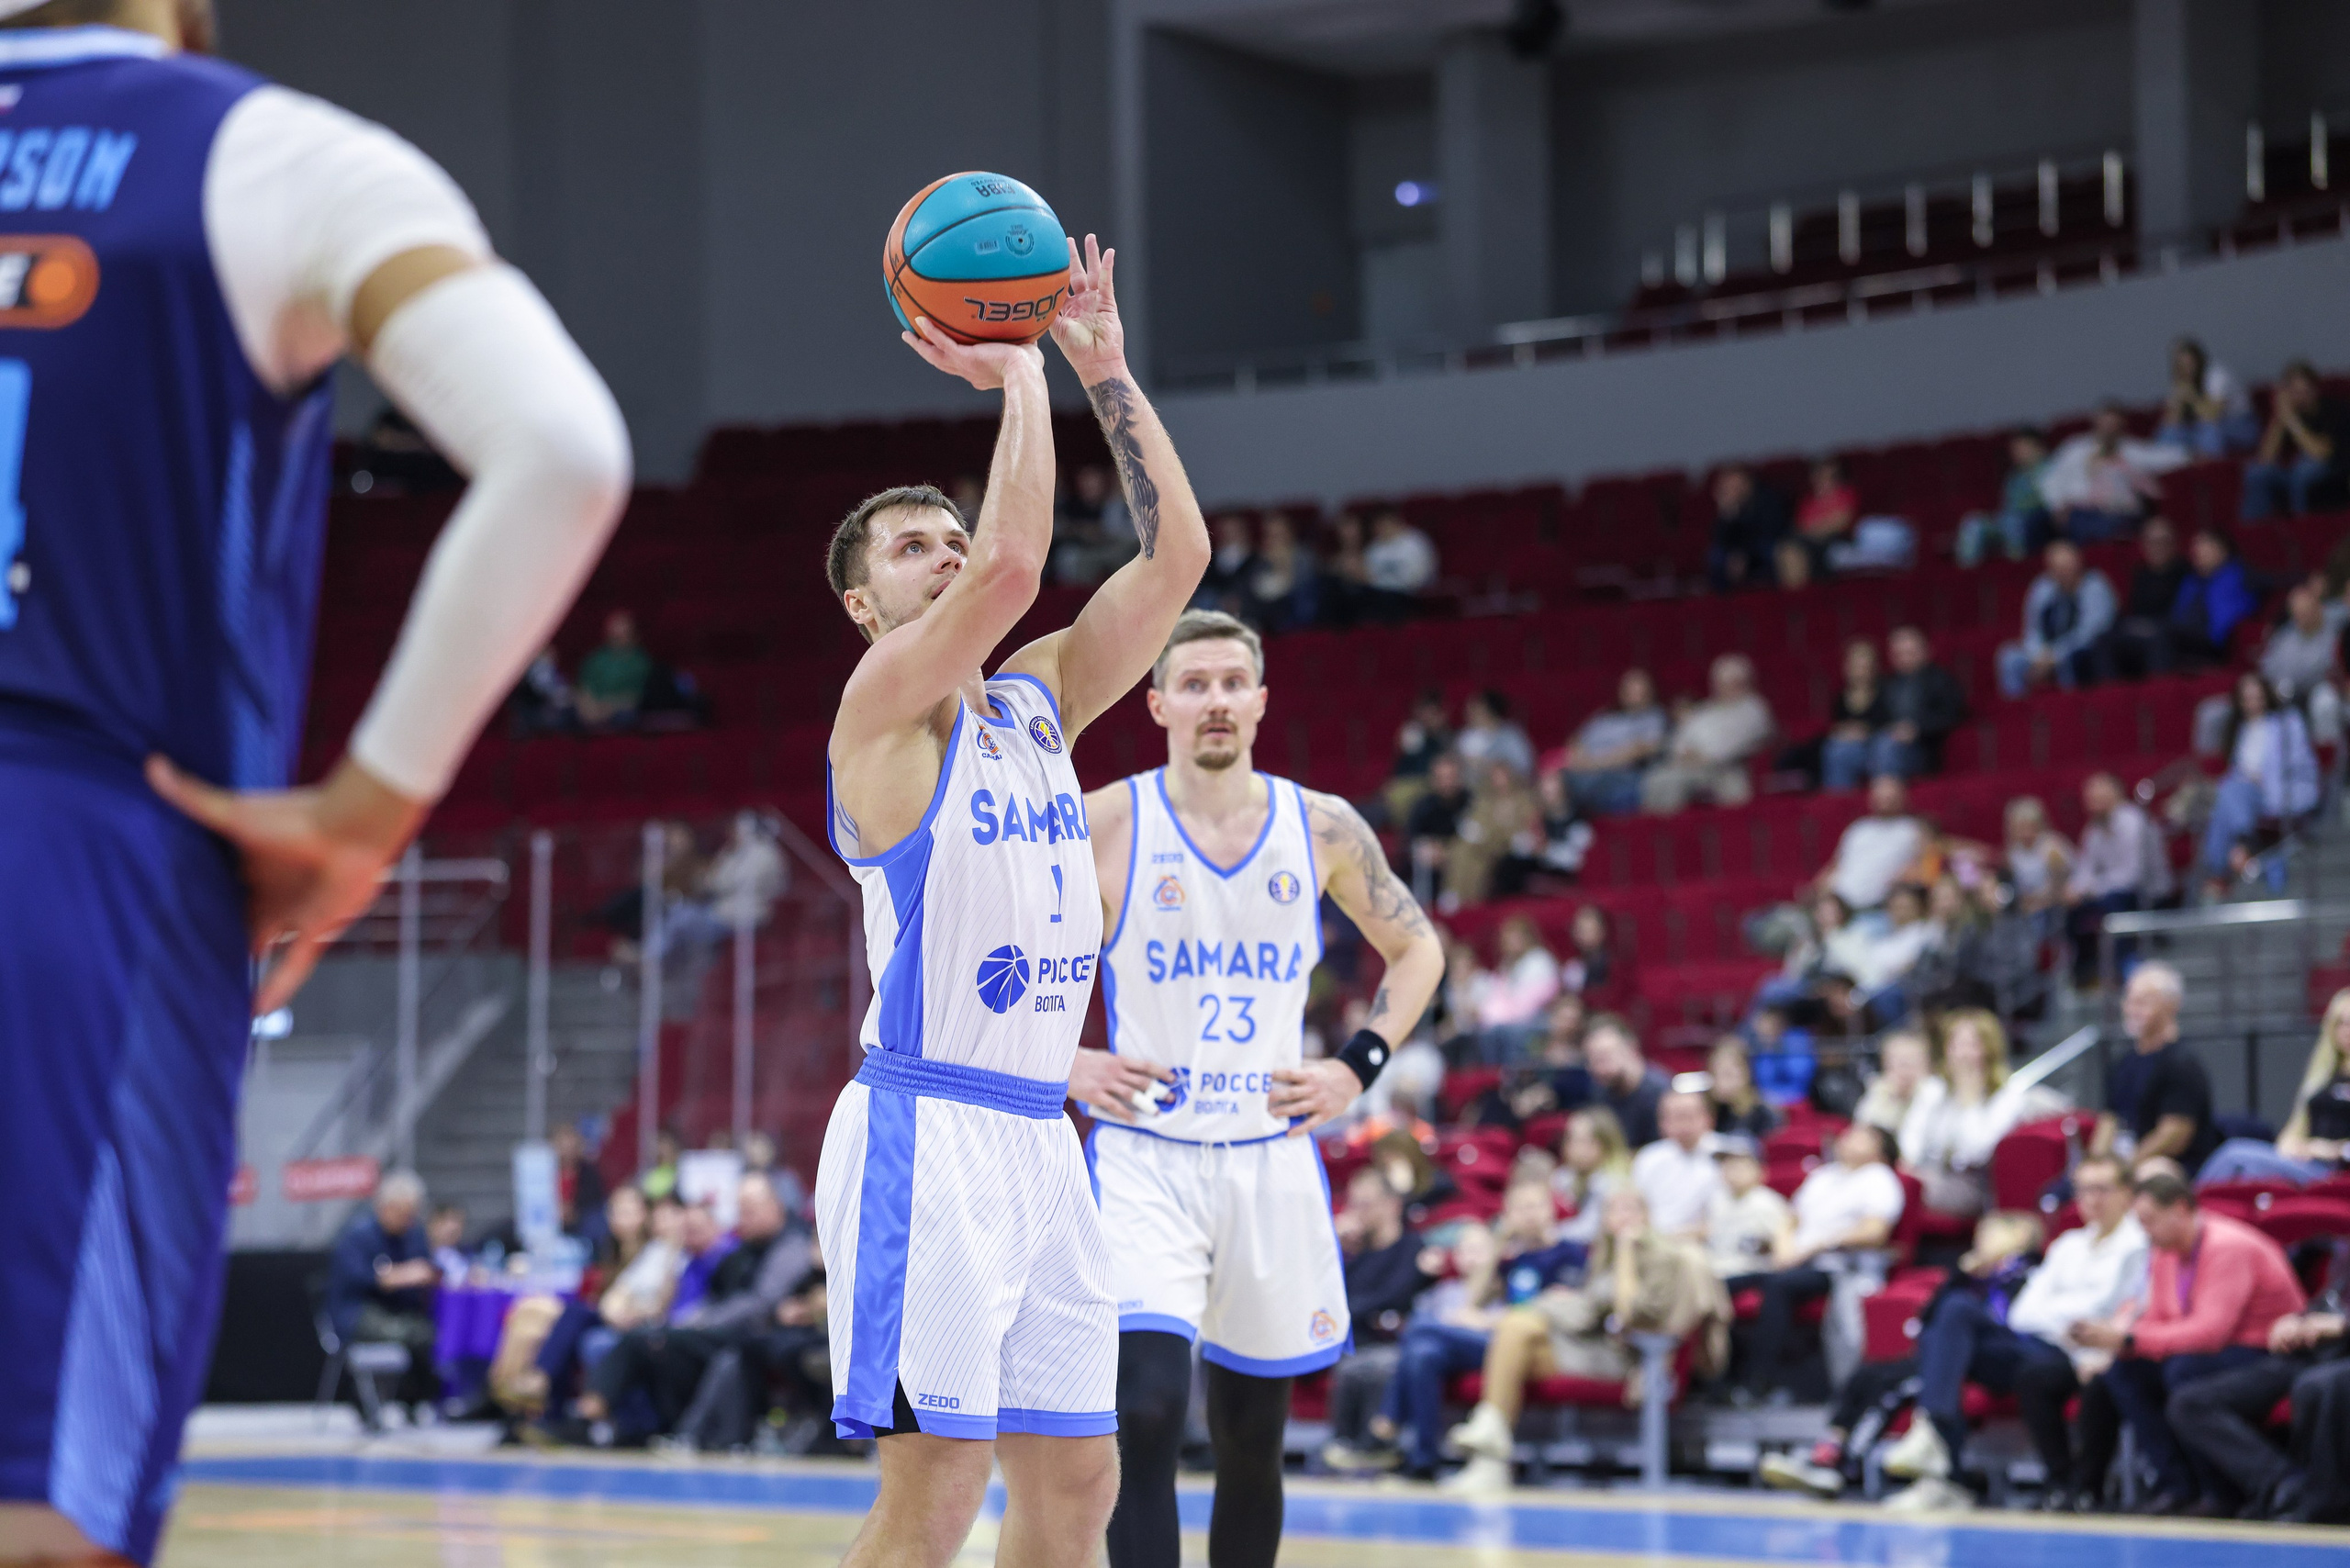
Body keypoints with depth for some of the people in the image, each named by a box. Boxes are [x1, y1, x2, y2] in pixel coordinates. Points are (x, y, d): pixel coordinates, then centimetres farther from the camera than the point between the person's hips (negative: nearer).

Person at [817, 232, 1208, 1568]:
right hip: (925, 1127, -8)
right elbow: (1014, 567, -21)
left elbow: (1176, 552, 10)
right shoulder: (883, 707, -4)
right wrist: (1021, 380, -10)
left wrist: (1104, 369, 6)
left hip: (1043, 1139, 8)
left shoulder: (1039, 705, 16)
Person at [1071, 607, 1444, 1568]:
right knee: (1146, 1416, -20)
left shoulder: (1323, 829, 0)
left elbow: (1416, 950, 15)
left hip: (1270, 1156, 3)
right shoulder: (1102, 825, -8)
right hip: (1144, 1155, -3)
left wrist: (1358, 1067, 1)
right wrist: (1063, 1064, -10)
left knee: (1253, 1436, 13)